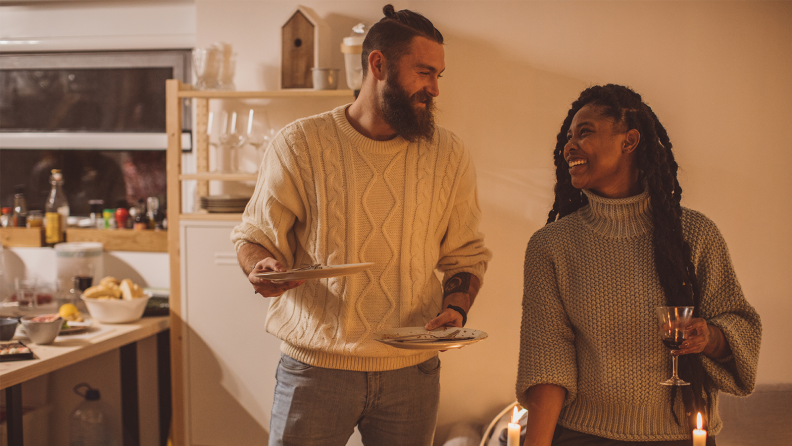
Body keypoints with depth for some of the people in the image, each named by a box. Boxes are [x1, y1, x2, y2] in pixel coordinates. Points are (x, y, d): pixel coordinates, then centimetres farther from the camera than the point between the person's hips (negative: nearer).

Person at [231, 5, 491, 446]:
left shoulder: (449, 154, 4)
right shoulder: (300, 144, -4)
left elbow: (466, 253, 10)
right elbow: (255, 235, 2)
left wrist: (455, 309, -9)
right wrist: (263, 267, -20)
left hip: (412, 372, 3)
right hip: (314, 369, -2)